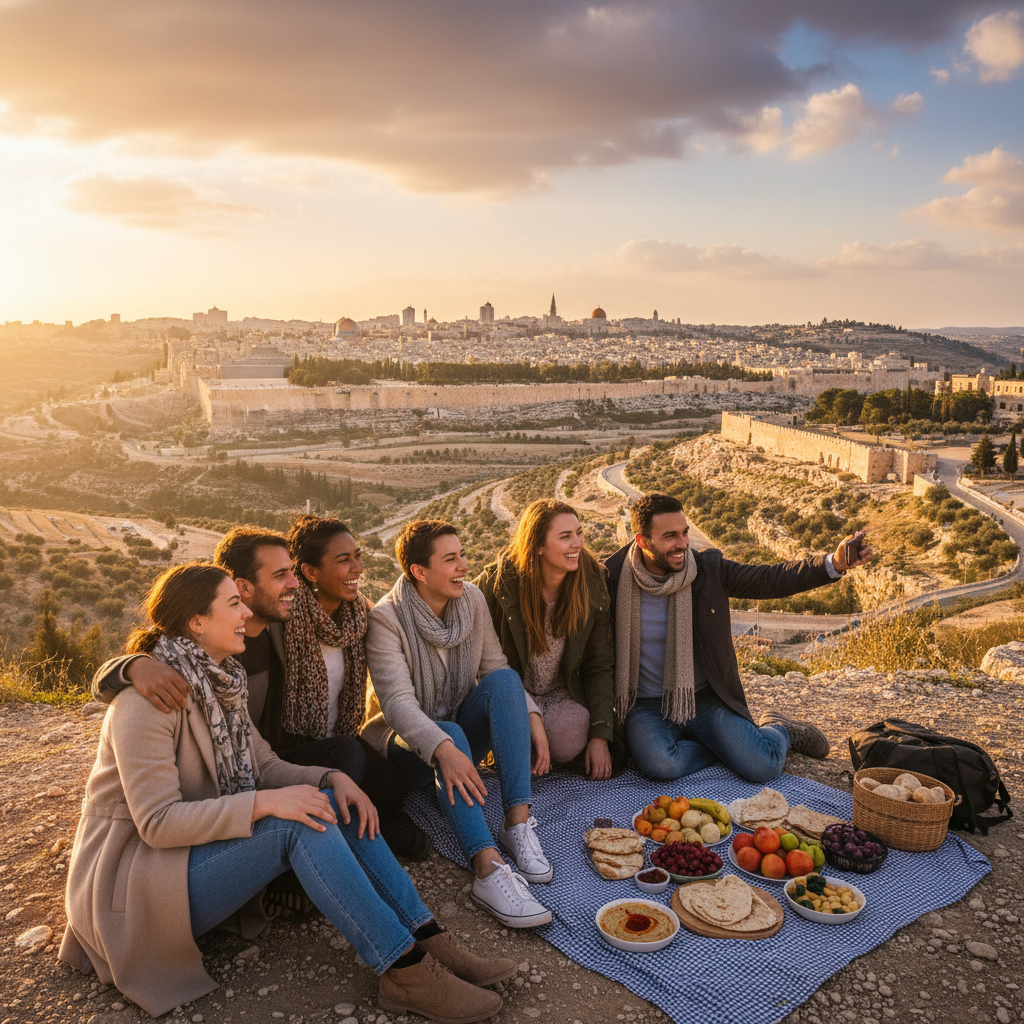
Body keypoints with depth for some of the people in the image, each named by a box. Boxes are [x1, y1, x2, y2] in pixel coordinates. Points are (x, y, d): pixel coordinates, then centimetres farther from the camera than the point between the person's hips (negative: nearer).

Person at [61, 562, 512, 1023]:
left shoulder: (218, 683, 6)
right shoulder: (149, 699, -21)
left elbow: (265, 765, 6)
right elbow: (157, 821, -25)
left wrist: (332, 778, -12)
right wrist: (265, 803, -31)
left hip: (205, 846, 9)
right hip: (134, 878, -9)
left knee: (339, 805, -9)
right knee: (299, 822, -29)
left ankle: (430, 942, -13)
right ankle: (406, 974, -26)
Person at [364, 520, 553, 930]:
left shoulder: (472, 599, -2)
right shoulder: (386, 619, -19)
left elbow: (495, 668, 0)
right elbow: (397, 701, -29)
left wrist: (530, 716, -17)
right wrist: (443, 748, -45)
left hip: (462, 732, 5)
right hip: (407, 742, -5)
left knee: (504, 679, -24)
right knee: (451, 734, -37)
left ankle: (518, 820, -31)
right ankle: (488, 870, -49)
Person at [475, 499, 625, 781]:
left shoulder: (592, 583, -10)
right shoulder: (497, 583, -17)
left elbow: (601, 665, -4)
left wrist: (600, 736, -12)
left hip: (566, 693, 1)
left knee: (567, 745, -28)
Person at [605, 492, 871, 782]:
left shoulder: (708, 568, -4)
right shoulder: (612, 580, -9)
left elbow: (770, 579, -7)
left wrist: (835, 563, -21)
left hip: (706, 699, 1)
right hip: (647, 705, -1)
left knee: (761, 767, -15)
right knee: (660, 764, -31)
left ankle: (777, 731, 23)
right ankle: (729, 745, 1)